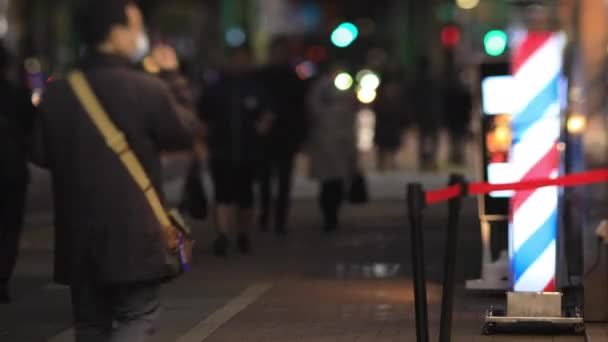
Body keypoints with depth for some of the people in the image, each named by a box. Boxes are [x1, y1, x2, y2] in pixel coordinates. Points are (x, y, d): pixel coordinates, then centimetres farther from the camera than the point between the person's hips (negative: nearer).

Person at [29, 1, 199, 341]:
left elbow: (41, 153, 7)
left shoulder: (58, 92, -1)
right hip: (134, 233, -5)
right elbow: (186, 133, 1)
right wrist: (171, 77, 11)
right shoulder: (148, 89, -14)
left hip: (78, 234, 5)